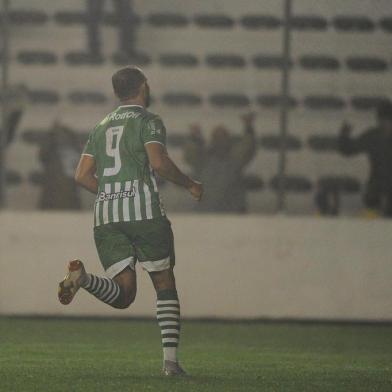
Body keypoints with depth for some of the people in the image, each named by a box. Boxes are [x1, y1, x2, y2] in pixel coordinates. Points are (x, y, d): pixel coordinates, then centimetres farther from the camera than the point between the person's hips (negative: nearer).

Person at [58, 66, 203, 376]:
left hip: (106, 215, 5)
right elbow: (159, 162, -14)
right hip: (144, 209, -5)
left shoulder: (103, 127, 21)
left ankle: (82, 277, -28)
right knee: (165, 285, 8)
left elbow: (82, 175, 17)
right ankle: (170, 359, -1)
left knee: (123, 296, 1)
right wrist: (189, 184, 1)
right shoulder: (149, 121, 2)